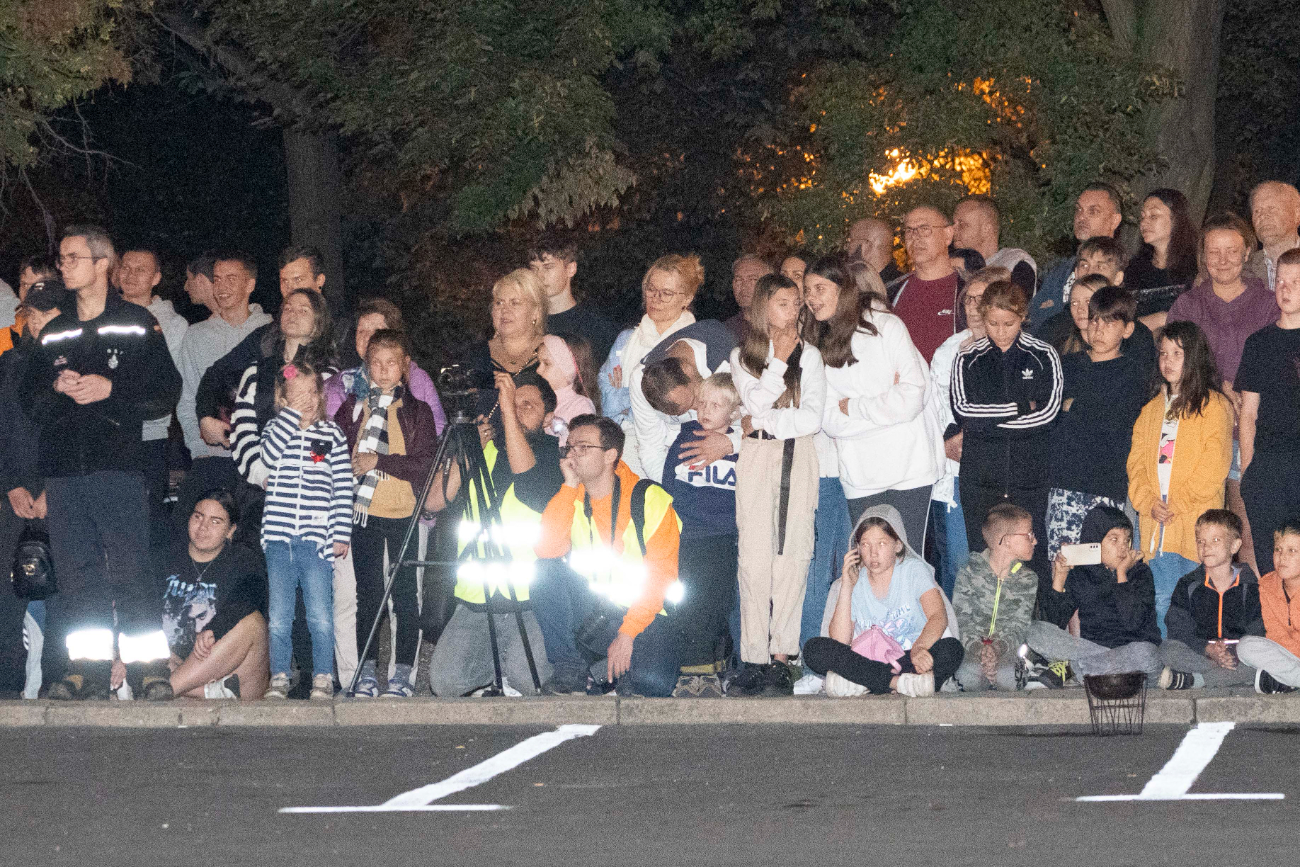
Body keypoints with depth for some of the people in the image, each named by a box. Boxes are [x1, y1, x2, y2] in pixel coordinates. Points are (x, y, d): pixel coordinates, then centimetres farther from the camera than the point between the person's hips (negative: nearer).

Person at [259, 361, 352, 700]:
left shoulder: (332, 434, 7)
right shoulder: (276, 428, 8)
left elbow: (343, 487, 5)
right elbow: (268, 456, -14)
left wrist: (341, 533, -1)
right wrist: (292, 415, -12)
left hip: (316, 537, -1)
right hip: (279, 535, 1)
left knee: (320, 615, -2)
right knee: (279, 616, 4)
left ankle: (323, 678, 6)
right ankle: (279, 677, 11)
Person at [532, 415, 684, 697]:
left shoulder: (649, 499, -7)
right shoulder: (570, 499, 4)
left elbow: (660, 576, -11)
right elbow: (547, 550, -15)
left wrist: (627, 634, -19)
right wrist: (570, 486, -15)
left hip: (642, 613, -4)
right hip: (588, 615, 4)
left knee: (652, 682, -32)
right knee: (548, 573, -24)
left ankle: (617, 669, 3)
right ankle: (569, 668, -12)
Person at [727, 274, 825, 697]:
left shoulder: (810, 355, 12)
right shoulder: (742, 356, 12)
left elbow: (813, 418, 2)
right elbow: (755, 402, -6)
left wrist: (765, 423, -4)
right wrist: (779, 360, -7)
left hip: (798, 459, 0)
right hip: (756, 460, 0)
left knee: (792, 555, -8)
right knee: (755, 557, -8)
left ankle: (782, 655, -8)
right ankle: (754, 657, -9)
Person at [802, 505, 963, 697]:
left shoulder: (914, 570, 1)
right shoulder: (854, 583, 5)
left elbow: (938, 617, -17)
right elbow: (839, 641, -7)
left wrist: (919, 649, -38)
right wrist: (847, 587, -11)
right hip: (867, 662, 2)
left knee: (951, 649, -32)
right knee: (814, 649, -24)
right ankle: (900, 682, -33)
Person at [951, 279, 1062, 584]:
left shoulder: (1043, 357, 4)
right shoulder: (967, 359, 8)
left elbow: (1048, 411, -8)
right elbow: (962, 410, -5)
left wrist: (986, 419, -6)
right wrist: (1019, 407, -6)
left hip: (1029, 477, -1)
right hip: (980, 479, 1)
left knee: (1031, 560, -4)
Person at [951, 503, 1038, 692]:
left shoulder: (1028, 579, 4)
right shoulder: (970, 572, -3)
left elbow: (1020, 625, -3)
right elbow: (961, 618, -7)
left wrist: (998, 649, -24)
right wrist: (980, 650, -25)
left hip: (1007, 648, 2)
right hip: (973, 645, -1)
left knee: (1008, 681, -31)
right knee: (970, 679, -33)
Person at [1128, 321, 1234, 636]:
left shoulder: (1214, 406, -1)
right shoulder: (1152, 409, 18)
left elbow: (1214, 467, -9)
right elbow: (1137, 462, 12)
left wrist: (1177, 503, -14)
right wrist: (1149, 502, -5)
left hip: (1196, 526, -5)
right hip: (1156, 527, 5)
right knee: (1161, 603, 4)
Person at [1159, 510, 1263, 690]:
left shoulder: (1249, 585, 6)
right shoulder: (1188, 585, 7)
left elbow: (1256, 633, -1)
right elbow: (1179, 631, -4)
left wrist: (1237, 654, -22)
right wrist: (1208, 650, -22)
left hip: (1240, 653, 0)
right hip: (1198, 653, 0)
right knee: (1168, 649, -29)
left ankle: (1192, 680, -34)